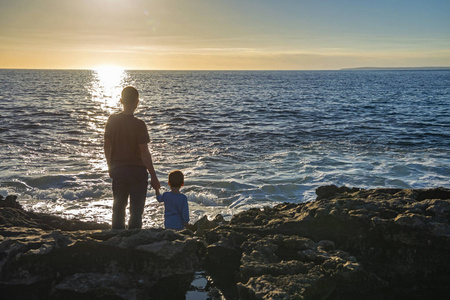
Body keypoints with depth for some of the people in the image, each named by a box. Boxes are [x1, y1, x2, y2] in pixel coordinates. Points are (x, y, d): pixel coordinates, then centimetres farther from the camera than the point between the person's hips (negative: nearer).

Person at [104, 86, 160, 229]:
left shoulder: (112, 120, -2)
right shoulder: (139, 125, -17)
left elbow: (107, 146, 5)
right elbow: (144, 152, -16)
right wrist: (154, 177, -10)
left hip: (117, 170, 5)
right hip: (137, 171, -4)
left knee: (118, 208, 17)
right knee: (136, 210, 6)